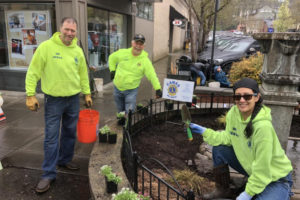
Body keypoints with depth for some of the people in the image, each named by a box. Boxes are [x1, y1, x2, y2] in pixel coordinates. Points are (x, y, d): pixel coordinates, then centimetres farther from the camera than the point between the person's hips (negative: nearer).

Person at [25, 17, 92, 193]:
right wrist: (31, 94, -11)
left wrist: (87, 93, 12)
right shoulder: (46, 46, -10)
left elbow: (83, 74, 12)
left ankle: (65, 160, 37)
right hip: (54, 100, -4)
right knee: (51, 138, 0)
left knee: (70, 134, 16)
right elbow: (33, 72, -8)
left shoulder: (78, 51, 4)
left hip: (73, 99, 5)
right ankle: (49, 174, 12)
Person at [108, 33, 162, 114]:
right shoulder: (122, 53, -7)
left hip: (131, 91, -3)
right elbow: (112, 58, 13)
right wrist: (112, 70, 5)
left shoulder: (145, 60, -12)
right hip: (117, 88, 3)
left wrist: (158, 88, -23)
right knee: (120, 111, 20)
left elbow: (152, 76, -14)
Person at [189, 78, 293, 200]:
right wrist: (204, 131, -11)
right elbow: (228, 137, -1)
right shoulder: (233, 113, -13)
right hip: (250, 167, 6)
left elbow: (262, 167, -27)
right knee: (219, 149, -7)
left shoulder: (263, 126, -33)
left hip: (277, 178, -6)